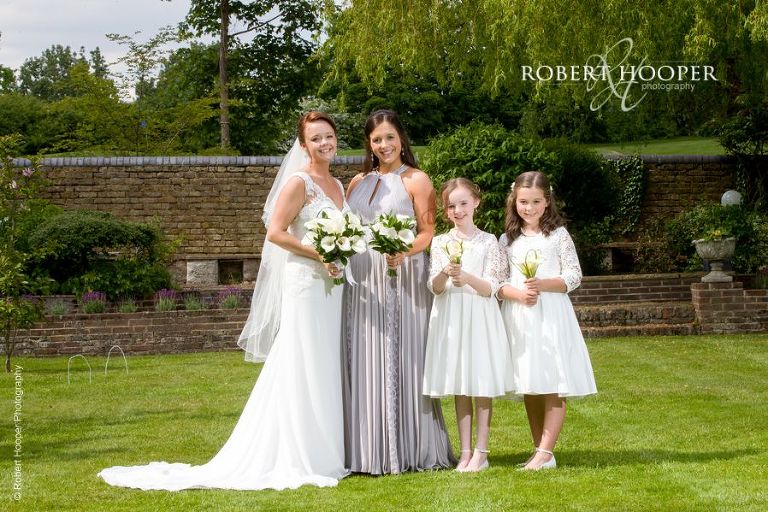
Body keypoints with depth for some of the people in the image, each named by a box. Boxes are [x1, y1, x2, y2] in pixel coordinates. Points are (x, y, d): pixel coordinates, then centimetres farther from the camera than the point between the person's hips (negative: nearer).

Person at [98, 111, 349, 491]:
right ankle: (300, 457, -1)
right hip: (305, 284, -8)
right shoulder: (298, 182, -9)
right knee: (302, 368, -5)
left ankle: (324, 452, 14)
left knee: (327, 369, 9)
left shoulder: (337, 186, 15)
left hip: (331, 286, 8)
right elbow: (275, 232, -17)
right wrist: (319, 254, -19)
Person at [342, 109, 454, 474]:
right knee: (363, 363, 3)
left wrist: (403, 251, -24)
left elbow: (428, 232, -5)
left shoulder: (416, 180, 2)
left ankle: (407, 451, 1)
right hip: (361, 281, 5)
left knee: (400, 361, -5)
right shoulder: (358, 182, 17)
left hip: (401, 279, -5)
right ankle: (367, 453, 7)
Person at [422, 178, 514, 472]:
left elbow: (492, 288, -5)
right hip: (450, 318, 3)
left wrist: (467, 277, -22)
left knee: (482, 387, -1)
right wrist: (445, 273, -20)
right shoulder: (440, 243, 7)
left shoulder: (488, 242, -1)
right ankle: (465, 451, 12)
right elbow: (435, 288, 1)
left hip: (480, 317, -3)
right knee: (459, 388, 7)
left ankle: (480, 452, 4)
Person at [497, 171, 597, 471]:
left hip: (551, 314, -3)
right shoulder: (507, 240, 8)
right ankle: (540, 451, 16)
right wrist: (518, 293, -14)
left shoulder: (558, 235, 1)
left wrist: (543, 285, -17)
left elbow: (574, 276, -2)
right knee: (529, 388, 8)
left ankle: (545, 453, -8)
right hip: (519, 317, 3)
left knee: (554, 386, -8)